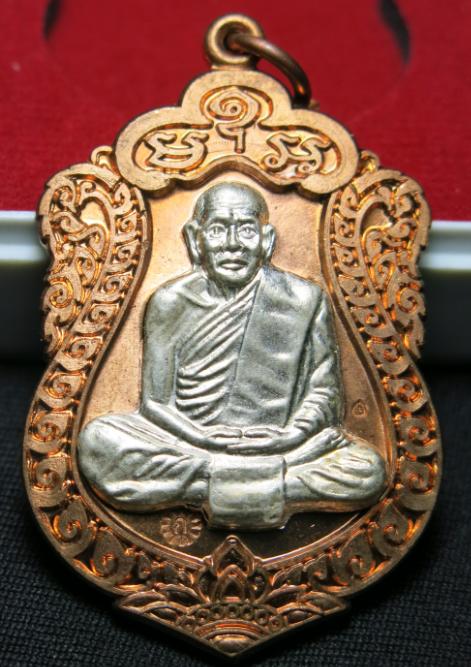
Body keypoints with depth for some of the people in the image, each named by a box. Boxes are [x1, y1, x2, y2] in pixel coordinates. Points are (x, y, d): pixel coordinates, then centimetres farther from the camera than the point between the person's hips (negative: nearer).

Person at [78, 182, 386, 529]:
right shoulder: (171, 302, 3)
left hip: (277, 450, 0)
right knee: (97, 440, -24)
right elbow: (155, 401, 2)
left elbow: (324, 392, 4)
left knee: (367, 471, -23)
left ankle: (204, 489, -20)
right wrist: (201, 437, -16)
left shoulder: (304, 301, 3)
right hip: (188, 445, 1)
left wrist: (290, 435, -16)